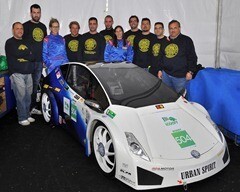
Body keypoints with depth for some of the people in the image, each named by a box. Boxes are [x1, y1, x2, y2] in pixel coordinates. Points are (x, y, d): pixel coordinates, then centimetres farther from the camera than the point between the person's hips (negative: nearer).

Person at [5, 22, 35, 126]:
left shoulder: (26, 42, 20)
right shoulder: (9, 42, 3)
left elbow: (33, 57, 8)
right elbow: (17, 54, -16)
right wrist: (28, 55, -2)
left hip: (28, 73, 5)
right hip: (17, 73, -5)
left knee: (28, 96, 7)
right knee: (21, 96, -7)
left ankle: (27, 115, 20)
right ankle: (22, 118, 1)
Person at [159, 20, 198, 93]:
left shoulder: (186, 40, 0)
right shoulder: (165, 42, 15)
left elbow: (192, 57, -5)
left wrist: (190, 72, -12)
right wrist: (160, 70, 14)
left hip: (180, 76, -5)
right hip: (165, 74, 5)